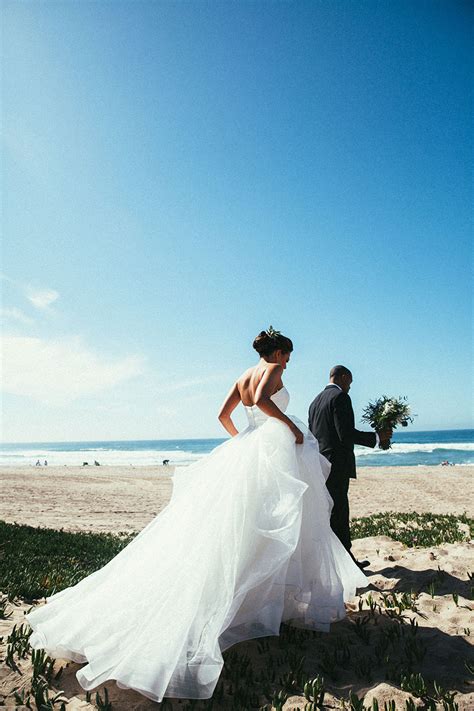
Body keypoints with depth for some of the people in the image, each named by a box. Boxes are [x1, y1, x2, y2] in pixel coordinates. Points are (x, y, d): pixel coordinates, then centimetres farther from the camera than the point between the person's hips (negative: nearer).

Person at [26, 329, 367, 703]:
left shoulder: (243, 377, 19)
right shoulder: (273, 370, -4)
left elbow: (223, 414, 19)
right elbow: (262, 400, -23)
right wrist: (290, 424, -15)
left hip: (248, 450, 8)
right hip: (276, 445, -8)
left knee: (242, 528, 10)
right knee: (284, 528, 1)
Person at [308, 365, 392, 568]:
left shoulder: (316, 401, 16)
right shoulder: (341, 397, -11)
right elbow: (346, 434, -20)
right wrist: (377, 437, -10)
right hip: (337, 465, -9)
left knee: (340, 513, 16)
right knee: (336, 514, 0)